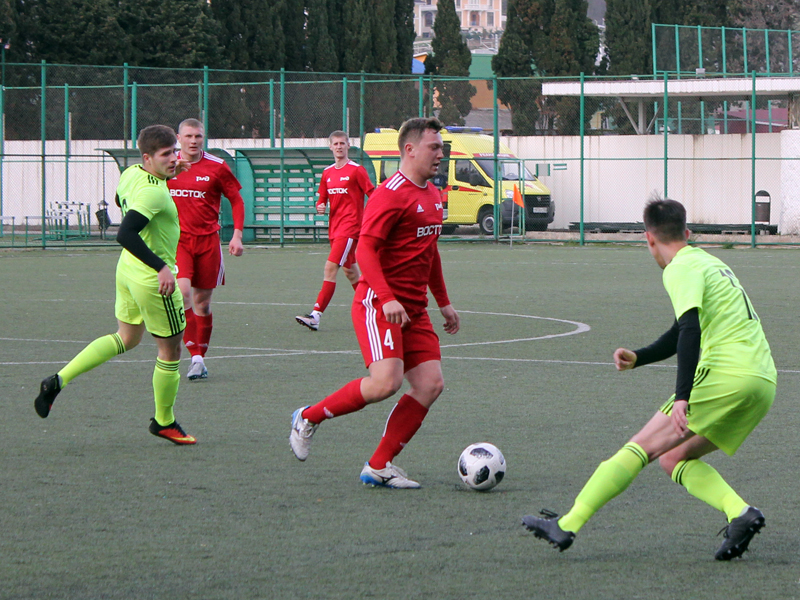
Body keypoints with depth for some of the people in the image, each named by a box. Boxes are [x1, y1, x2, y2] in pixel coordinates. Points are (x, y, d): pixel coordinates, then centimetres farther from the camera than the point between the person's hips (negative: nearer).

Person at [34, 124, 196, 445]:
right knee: (170, 350, 9)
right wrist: (161, 267, -35)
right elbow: (125, 234, -36)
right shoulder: (154, 192, -27)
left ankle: (59, 380, 17)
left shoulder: (131, 174, 1)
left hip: (128, 270, 10)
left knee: (126, 338, 26)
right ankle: (164, 422, 25)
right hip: (152, 279, -10)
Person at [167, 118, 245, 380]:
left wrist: (237, 235, -2)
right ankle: (195, 357, -19)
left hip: (208, 240, 1)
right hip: (176, 239, -1)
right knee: (182, 291, -20)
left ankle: (202, 355, 19)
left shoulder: (217, 167, 0)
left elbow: (236, 200, 7)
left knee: (202, 300, 6)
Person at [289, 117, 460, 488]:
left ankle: (379, 466, 1)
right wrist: (387, 298, -29)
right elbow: (365, 249, -20)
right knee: (386, 381, -22)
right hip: (378, 304, -9)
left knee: (430, 384, -4)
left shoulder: (432, 196, 16)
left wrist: (443, 302, 29)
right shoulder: (391, 194, -13)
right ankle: (308, 418, 0)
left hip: (414, 310, 9)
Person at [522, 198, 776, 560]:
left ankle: (567, 526, -8)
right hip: (764, 382, 8)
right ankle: (739, 513, -7)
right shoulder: (711, 263, 26)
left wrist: (682, 397, -25)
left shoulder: (682, 269, -3)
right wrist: (638, 358, 36)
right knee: (674, 458, 14)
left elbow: (690, 331, -19)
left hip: (726, 375, -8)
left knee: (642, 447, -5)